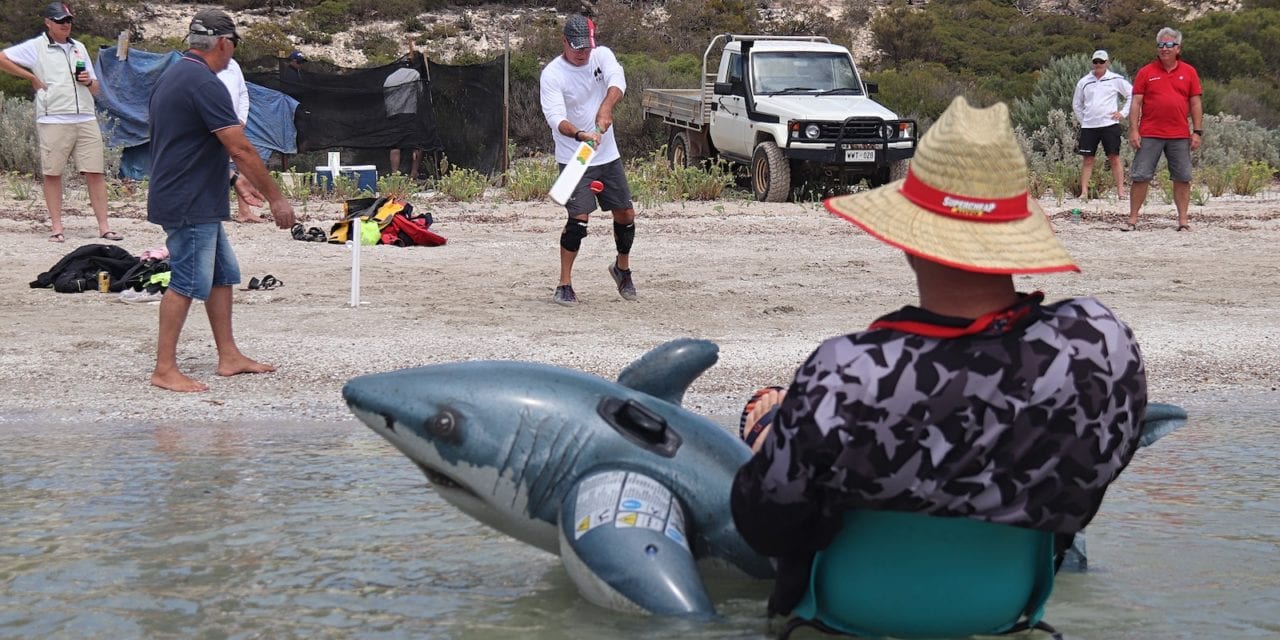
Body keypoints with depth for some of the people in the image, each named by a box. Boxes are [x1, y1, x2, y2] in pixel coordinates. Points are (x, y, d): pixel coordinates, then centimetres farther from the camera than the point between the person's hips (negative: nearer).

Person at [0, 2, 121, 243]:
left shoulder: (79, 48, 18)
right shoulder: (35, 47, 3)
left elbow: (96, 89, 22)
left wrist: (89, 81, -2)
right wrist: (32, 77, -1)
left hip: (86, 120, 4)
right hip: (53, 121, -4)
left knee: (95, 173, -2)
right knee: (52, 173, 1)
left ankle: (104, 227, -1)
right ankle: (57, 228, 8)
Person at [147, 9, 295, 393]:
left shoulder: (173, 76, 13)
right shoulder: (204, 84, -19)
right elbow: (241, 149, -20)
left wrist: (235, 180, 22)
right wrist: (276, 199, -13)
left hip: (199, 203, 10)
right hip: (190, 205, -10)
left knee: (223, 274, 16)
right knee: (187, 283, -5)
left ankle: (229, 357, 22)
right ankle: (165, 370, 0)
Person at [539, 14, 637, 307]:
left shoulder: (602, 55, -2)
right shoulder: (551, 74, -14)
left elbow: (617, 80, -22)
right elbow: (556, 118, -27)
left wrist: (606, 107, -43)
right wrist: (580, 135, -46)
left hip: (608, 155, 5)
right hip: (573, 159, -5)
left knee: (626, 214, 9)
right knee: (579, 218, -16)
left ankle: (622, 269, 34)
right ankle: (564, 285, -6)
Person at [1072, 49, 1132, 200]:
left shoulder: (1116, 79, 2)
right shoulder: (1084, 82, 10)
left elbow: (1132, 96, 7)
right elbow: (1076, 104, 20)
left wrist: (1123, 113, 0)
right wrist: (1082, 120, 10)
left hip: (1109, 124, -2)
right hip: (1088, 126, 3)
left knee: (1114, 158, -3)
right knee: (1088, 159, 2)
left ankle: (1121, 191, -3)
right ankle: (1084, 192, 2)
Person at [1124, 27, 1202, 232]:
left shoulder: (1189, 72, 8)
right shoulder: (1146, 73, 5)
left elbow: (1195, 104, 8)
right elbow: (1136, 103, 2)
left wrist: (1198, 131, 1)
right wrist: (1133, 130, -6)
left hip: (1180, 136, 1)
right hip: (1149, 135, -1)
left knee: (1182, 178, 3)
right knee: (1140, 177, -1)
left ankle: (1183, 220, 9)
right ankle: (1133, 219, 5)